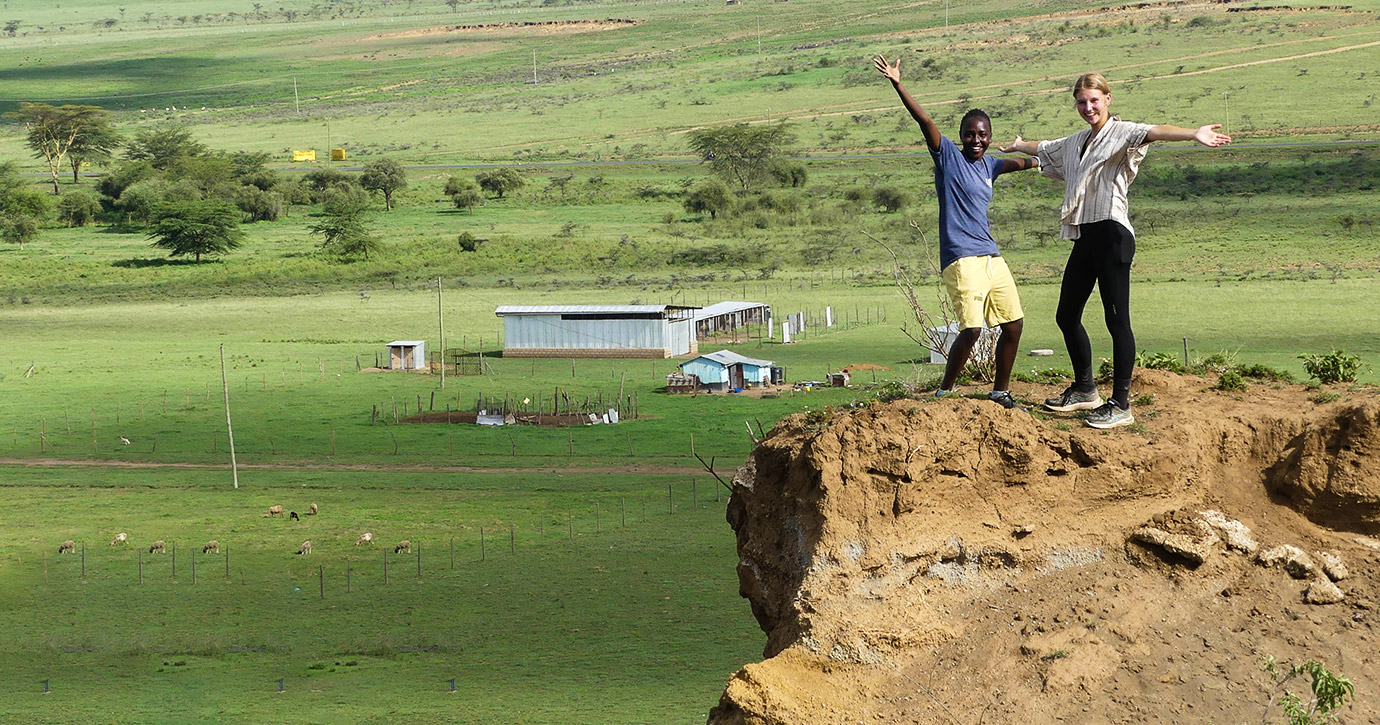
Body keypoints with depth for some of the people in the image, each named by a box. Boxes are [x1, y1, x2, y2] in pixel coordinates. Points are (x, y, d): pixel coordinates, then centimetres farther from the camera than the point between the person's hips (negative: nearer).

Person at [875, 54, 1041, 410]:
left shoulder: (988, 165, 16)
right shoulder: (948, 155, -2)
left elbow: (1014, 163, 40)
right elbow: (925, 120, -14)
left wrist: (1036, 161, 54)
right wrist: (897, 86, -25)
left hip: (992, 258, 8)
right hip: (962, 259, -8)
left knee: (1013, 324, 9)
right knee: (971, 329, -17)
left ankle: (1001, 393, 23)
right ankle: (945, 392, -1)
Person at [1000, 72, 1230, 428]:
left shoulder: (1120, 133, -3)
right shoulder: (1075, 143, 22)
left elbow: (1152, 132, -24)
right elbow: (1043, 149, 44)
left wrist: (1193, 134, -43)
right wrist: (1019, 145, 64)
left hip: (1111, 235, -8)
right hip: (1084, 238, 9)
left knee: (1116, 318, -10)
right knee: (1066, 316, 13)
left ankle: (1121, 405, -9)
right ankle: (1085, 390, 30)